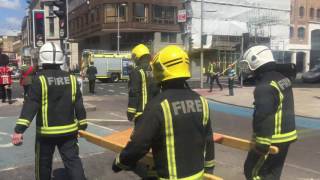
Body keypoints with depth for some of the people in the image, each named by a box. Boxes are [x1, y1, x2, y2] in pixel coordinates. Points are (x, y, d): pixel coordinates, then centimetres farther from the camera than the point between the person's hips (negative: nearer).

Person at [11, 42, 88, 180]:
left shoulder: (40, 80, -11)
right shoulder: (71, 79, 1)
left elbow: (30, 106, -19)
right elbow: (79, 106, 5)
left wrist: (19, 129, -20)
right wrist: (82, 126, 14)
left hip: (46, 131, -2)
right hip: (69, 130, 3)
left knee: (44, 163, 17)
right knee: (72, 160, 5)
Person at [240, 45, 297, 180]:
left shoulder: (265, 87, -23)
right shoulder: (283, 79, 9)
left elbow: (262, 117, -28)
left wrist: (262, 143, -26)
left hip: (273, 139, -10)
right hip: (287, 135, 10)